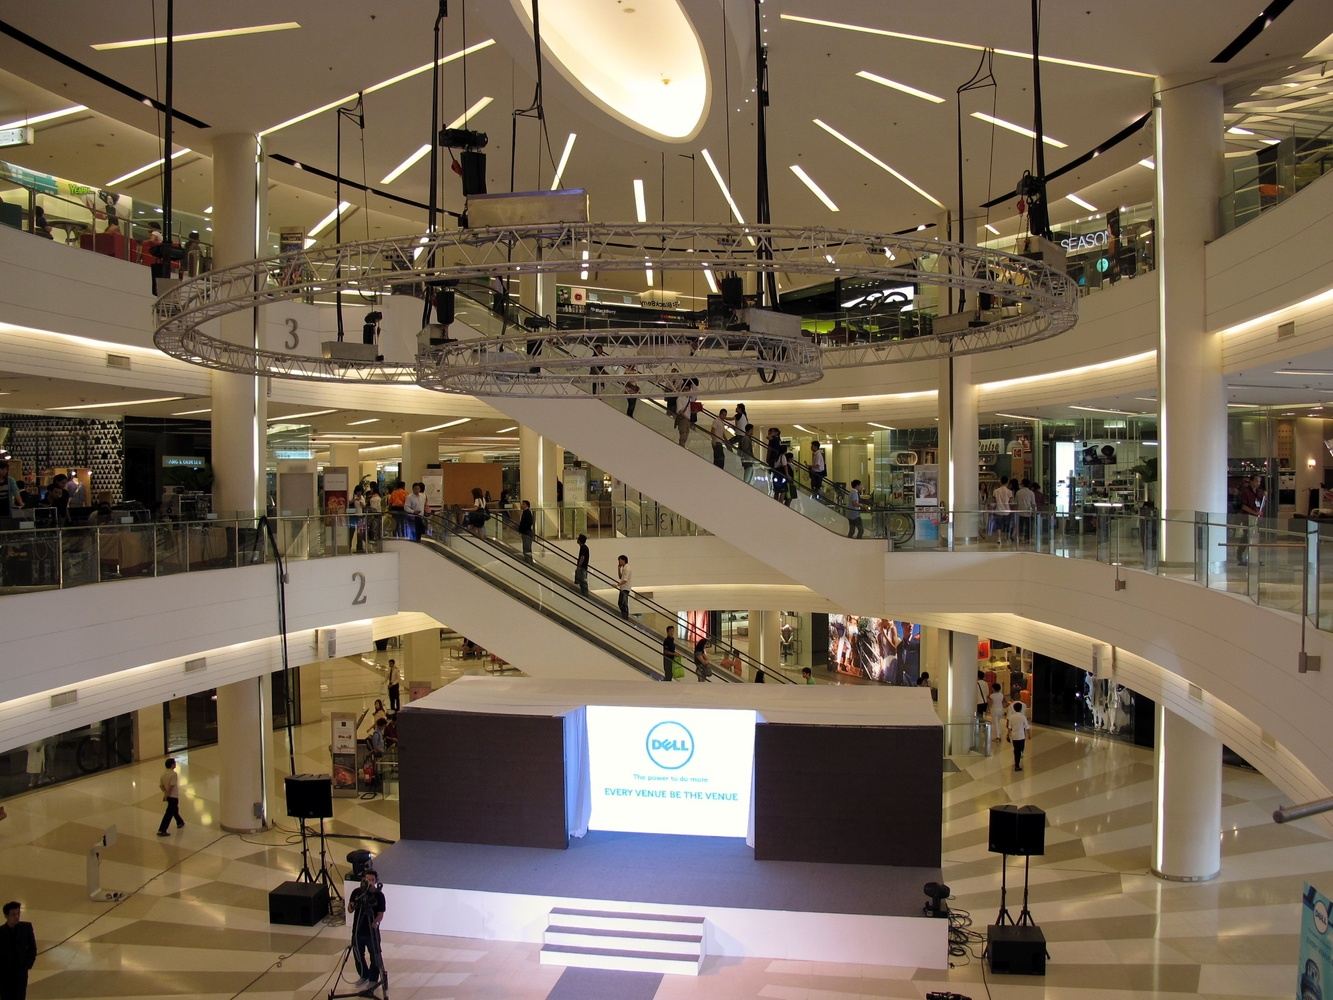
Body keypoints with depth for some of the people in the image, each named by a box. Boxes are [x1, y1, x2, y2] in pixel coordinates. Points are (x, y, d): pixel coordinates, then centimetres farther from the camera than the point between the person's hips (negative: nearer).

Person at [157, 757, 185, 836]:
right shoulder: (173, 774, -21)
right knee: (169, 813, -4)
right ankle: (161, 830, -6)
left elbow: (161, 785, 3)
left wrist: (165, 793, 9)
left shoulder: (164, 773, 2)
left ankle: (180, 822, 44)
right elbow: (171, 786, -26)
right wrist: (166, 795, -18)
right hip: (173, 796, -9)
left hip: (168, 796, 9)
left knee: (175, 809, 26)